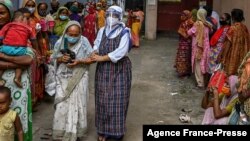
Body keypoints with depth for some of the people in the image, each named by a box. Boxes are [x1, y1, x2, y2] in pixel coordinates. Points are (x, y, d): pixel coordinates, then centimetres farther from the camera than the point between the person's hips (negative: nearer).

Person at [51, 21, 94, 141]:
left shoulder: (84, 42, -8)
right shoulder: (60, 43, -2)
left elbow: (91, 59, -5)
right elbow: (53, 59, 7)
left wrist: (79, 61, -20)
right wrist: (61, 59, -14)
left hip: (78, 79, -1)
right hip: (63, 78, 2)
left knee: (76, 105, 4)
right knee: (62, 106, 0)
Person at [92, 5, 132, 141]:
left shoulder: (124, 32, -9)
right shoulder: (102, 31, 5)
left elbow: (121, 51, -19)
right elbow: (96, 45, 9)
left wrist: (101, 58, -19)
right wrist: (95, 54, -15)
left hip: (119, 70, -4)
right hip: (103, 70, 4)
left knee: (118, 100, 1)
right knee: (103, 100, 7)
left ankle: (117, 130, 15)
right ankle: (103, 130, 19)